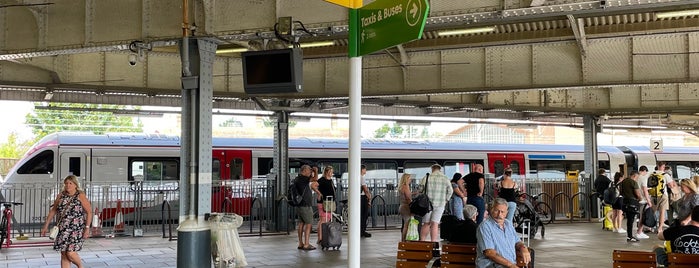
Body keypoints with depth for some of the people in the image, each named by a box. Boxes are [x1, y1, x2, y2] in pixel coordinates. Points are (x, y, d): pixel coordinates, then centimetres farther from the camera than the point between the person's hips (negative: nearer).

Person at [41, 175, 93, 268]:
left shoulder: (81, 196, -6)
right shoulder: (60, 196, 8)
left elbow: (89, 212, -7)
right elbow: (53, 211, 16)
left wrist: (87, 228, -14)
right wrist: (46, 225, 16)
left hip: (76, 229, -5)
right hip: (63, 229, 5)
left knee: (70, 253, -12)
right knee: (64, 254, 4)